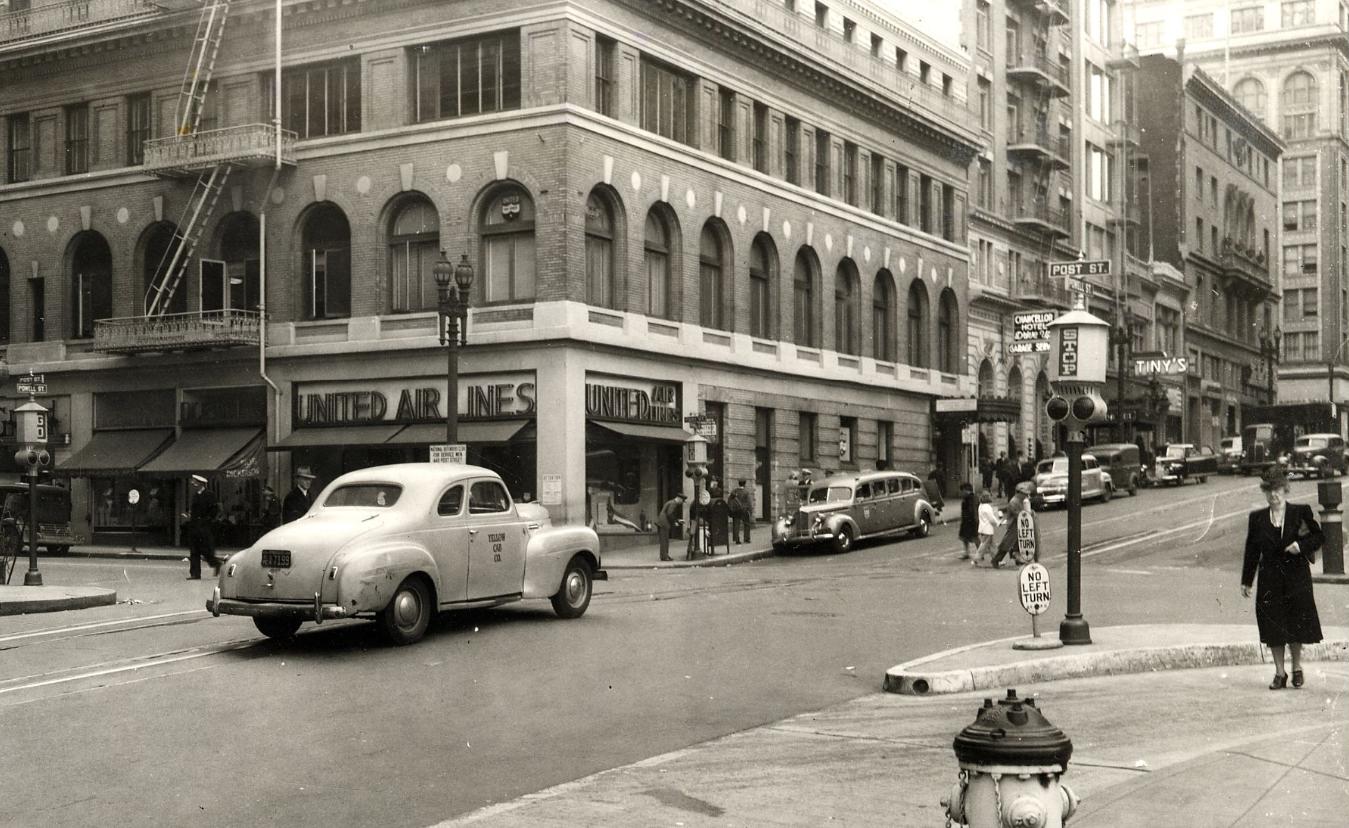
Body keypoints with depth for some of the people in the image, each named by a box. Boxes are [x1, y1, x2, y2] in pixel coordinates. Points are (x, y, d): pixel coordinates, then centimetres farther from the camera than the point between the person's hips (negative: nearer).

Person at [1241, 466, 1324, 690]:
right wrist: (1246, 581, 6)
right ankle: (1279, 673, 13)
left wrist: (1301, 545, -15)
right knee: (1273, 628, 2)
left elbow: (1318, 536, 5)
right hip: (1270, 580, 2)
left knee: (1297, 625, 3)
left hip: (1297, 578, -1)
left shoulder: (1301, 512, -1)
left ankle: (1297, 667, 23)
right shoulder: (1257, 518, 5)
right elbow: (1251, 551, 7)